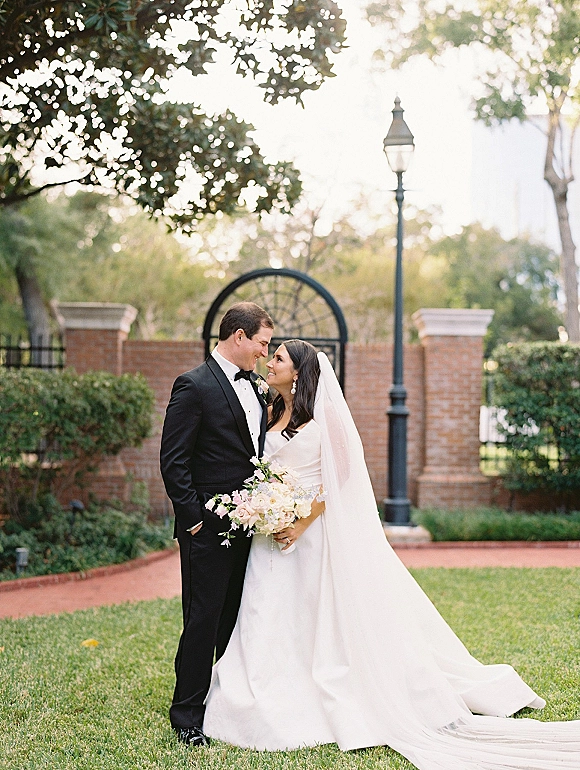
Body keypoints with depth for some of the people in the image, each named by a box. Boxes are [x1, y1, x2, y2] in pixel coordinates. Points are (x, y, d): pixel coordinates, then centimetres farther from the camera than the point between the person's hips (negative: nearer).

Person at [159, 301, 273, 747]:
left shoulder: (256, 388, 13)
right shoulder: (195, 386, -11)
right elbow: (173, 462, -12)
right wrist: (194, 519, -14)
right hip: (209, 527, -7)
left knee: (239, 619, 14)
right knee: (203, 620, 0)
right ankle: (187, 715, 12)